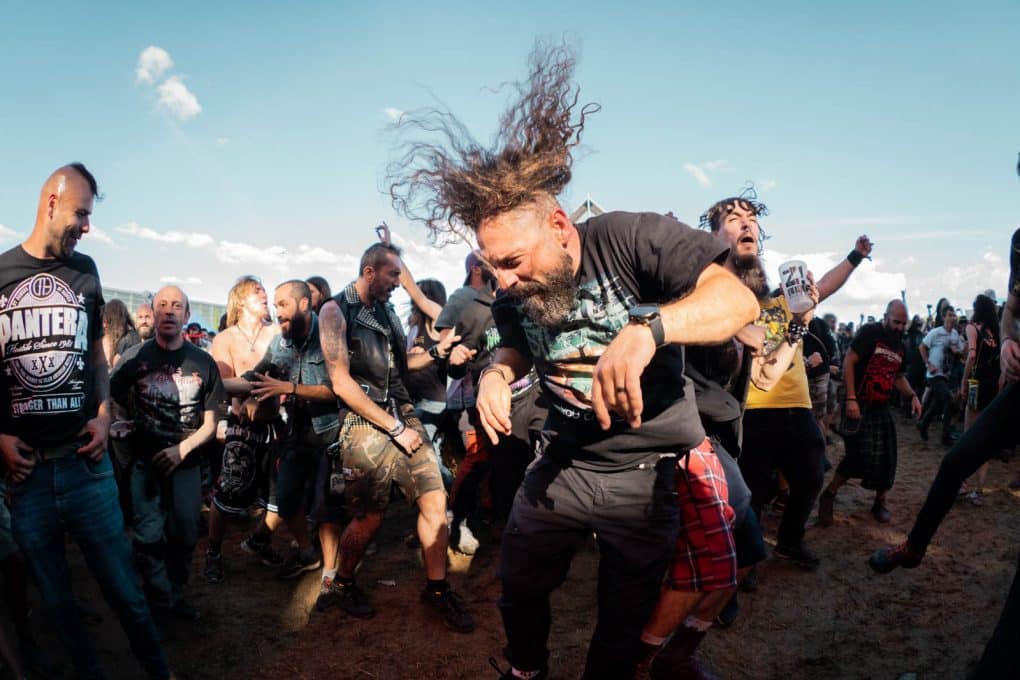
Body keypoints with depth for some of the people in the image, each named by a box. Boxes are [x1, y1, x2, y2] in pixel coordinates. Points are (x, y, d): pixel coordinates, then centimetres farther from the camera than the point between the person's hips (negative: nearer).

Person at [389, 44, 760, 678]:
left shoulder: (630, 238, -21)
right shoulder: (513, 295, -4)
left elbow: (737, 298, -30)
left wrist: (646, 329, -49)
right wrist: (498, 371, -9)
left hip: (649, 475, -4)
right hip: (563, 465, 4)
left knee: (624, 625, 15)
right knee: (519, 590, 18)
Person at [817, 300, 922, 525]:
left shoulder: (901, 347, 13)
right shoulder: (870, 333, -9)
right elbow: (848, 362, -15)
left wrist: (912, 395, 6)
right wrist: (851, 399, -22)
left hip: (881, 408, 7)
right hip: (859, 405, -7)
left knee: (886, 458, 6)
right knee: (860, 455, -15)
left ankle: (880, 502, 25)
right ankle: (829, 495, 4)